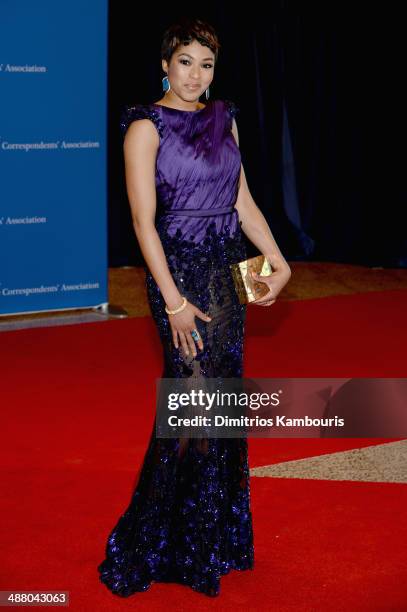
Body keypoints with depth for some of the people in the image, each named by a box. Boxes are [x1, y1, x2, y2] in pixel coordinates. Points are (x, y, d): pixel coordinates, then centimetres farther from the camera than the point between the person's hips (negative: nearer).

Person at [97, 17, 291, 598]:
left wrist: (279, 262, 3)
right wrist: (174, 300, -18)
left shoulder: (223, 118, 12)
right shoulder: (147, 126, -8)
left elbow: (243, 201, 14)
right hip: (179, 271, -6)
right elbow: (144, 220, -13)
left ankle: (217, 537, 24)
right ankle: (164, 547, 4)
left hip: (227, 271, 7)